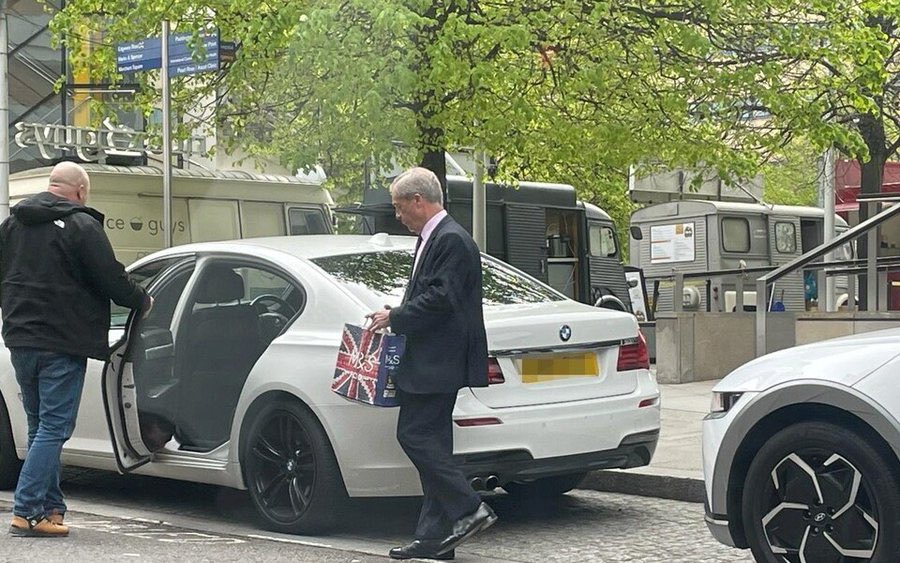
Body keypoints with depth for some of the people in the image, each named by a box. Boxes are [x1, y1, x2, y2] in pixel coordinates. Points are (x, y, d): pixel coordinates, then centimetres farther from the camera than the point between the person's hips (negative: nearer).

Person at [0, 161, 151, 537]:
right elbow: (111, 279, -10)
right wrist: (142, 301, 7)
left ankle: (50, 507, 16)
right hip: (62, 344, -7)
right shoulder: (81, 225, -11)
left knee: (40, 426, 15)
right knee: (53, 427, -4)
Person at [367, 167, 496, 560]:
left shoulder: (451, 240, -13)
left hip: (437, 364, -11)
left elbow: (441, 298, -21)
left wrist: (394, 318, -13)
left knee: (415, 435, -12)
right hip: (429, 363, 11)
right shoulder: (431, 238, 19)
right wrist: (397, 317, 8)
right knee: (430, 441, 9)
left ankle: (469, 510, -6)